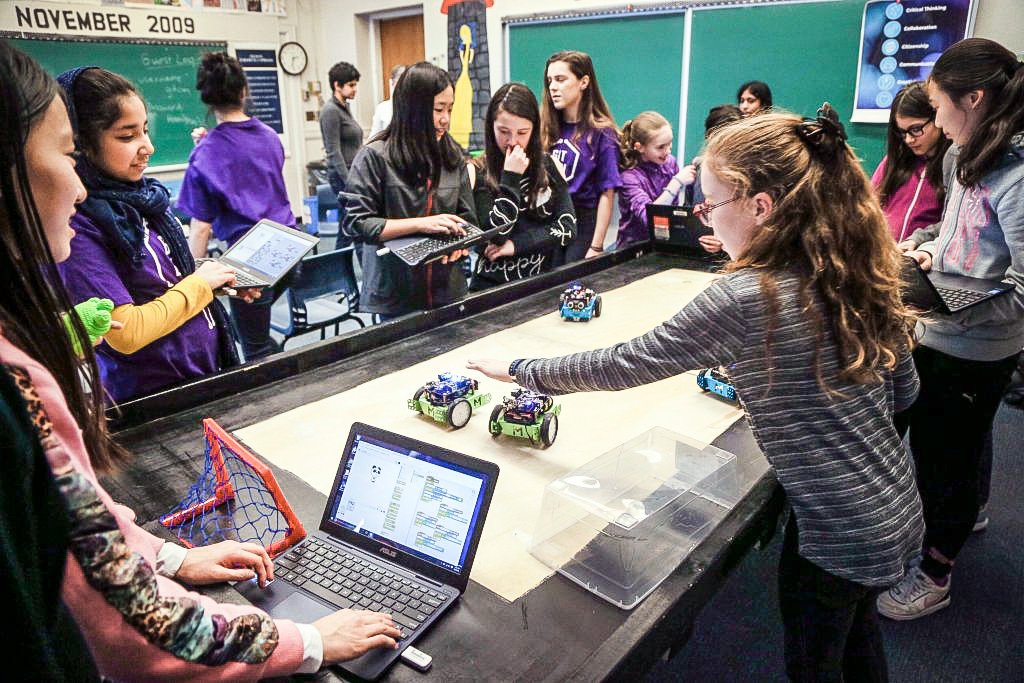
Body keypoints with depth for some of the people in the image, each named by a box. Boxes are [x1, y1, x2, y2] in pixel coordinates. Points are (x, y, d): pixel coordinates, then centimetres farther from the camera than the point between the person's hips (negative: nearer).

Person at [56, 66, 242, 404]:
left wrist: (219, 281, -3)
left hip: (207, 371, 8)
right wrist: (199, 283, -15)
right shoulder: (76, 226, -21)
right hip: (151, 397, -8)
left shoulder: (143, 194, 2)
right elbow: (126, 332, -25)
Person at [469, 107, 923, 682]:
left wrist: (519, 371, -8)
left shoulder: (746, 298, -28)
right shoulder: (857, 271, -5)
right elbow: (904, 390, 6)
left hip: (839, 537, -7)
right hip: (894, 509, 7)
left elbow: (625, 364, -20)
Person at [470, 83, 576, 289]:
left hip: (544, 281, 3)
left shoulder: (549, 165, 5)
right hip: (494, 285, -3)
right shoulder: (477, 173, -4)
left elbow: (568, 226, -1)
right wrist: (511, 177, -12)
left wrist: (516, 245, -9)